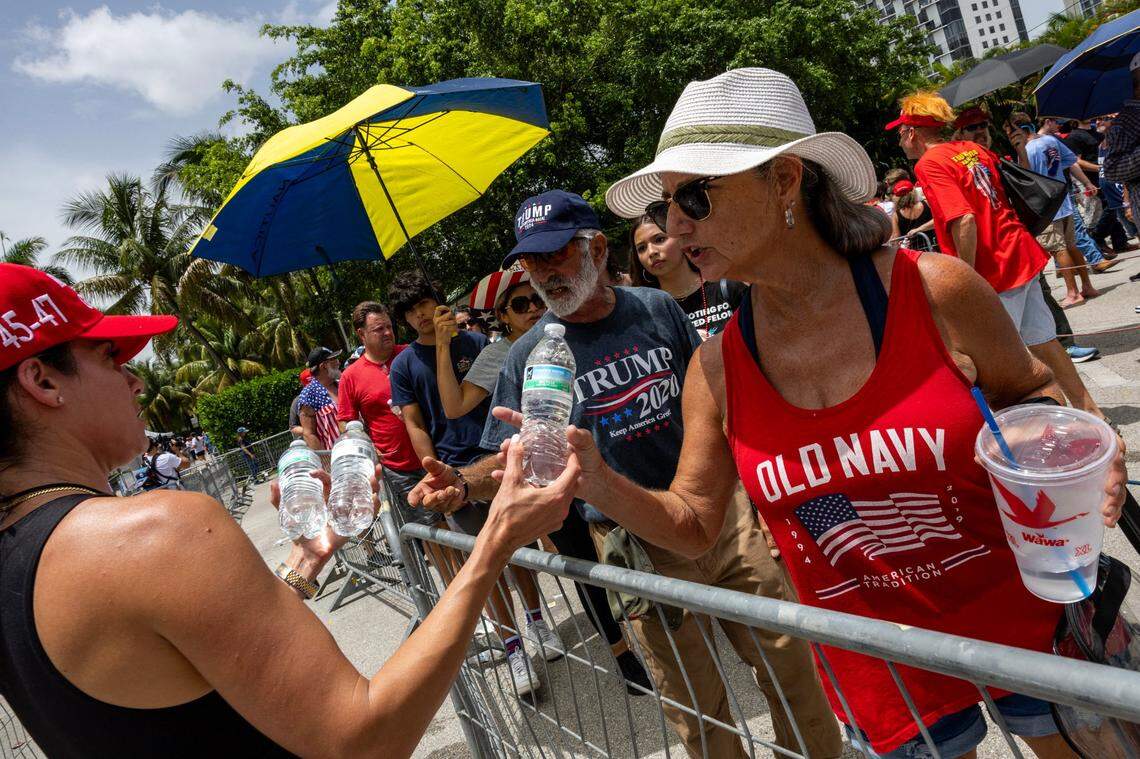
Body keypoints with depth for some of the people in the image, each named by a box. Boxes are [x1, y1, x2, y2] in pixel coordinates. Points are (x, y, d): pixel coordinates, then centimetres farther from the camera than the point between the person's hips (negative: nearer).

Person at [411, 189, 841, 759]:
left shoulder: (656, 307, 1)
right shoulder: (529, 353, -5)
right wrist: (464, 482, -24)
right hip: (638, 546, -2)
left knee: (792, 668, 13)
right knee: (698, 710, 10)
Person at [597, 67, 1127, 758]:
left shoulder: (935, 291, -16)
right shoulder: (717, 371, -10)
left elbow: (1030, 392, 2)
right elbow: (694, 524, -3)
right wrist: (601, 484, -19)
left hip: (1027, 619, -1)